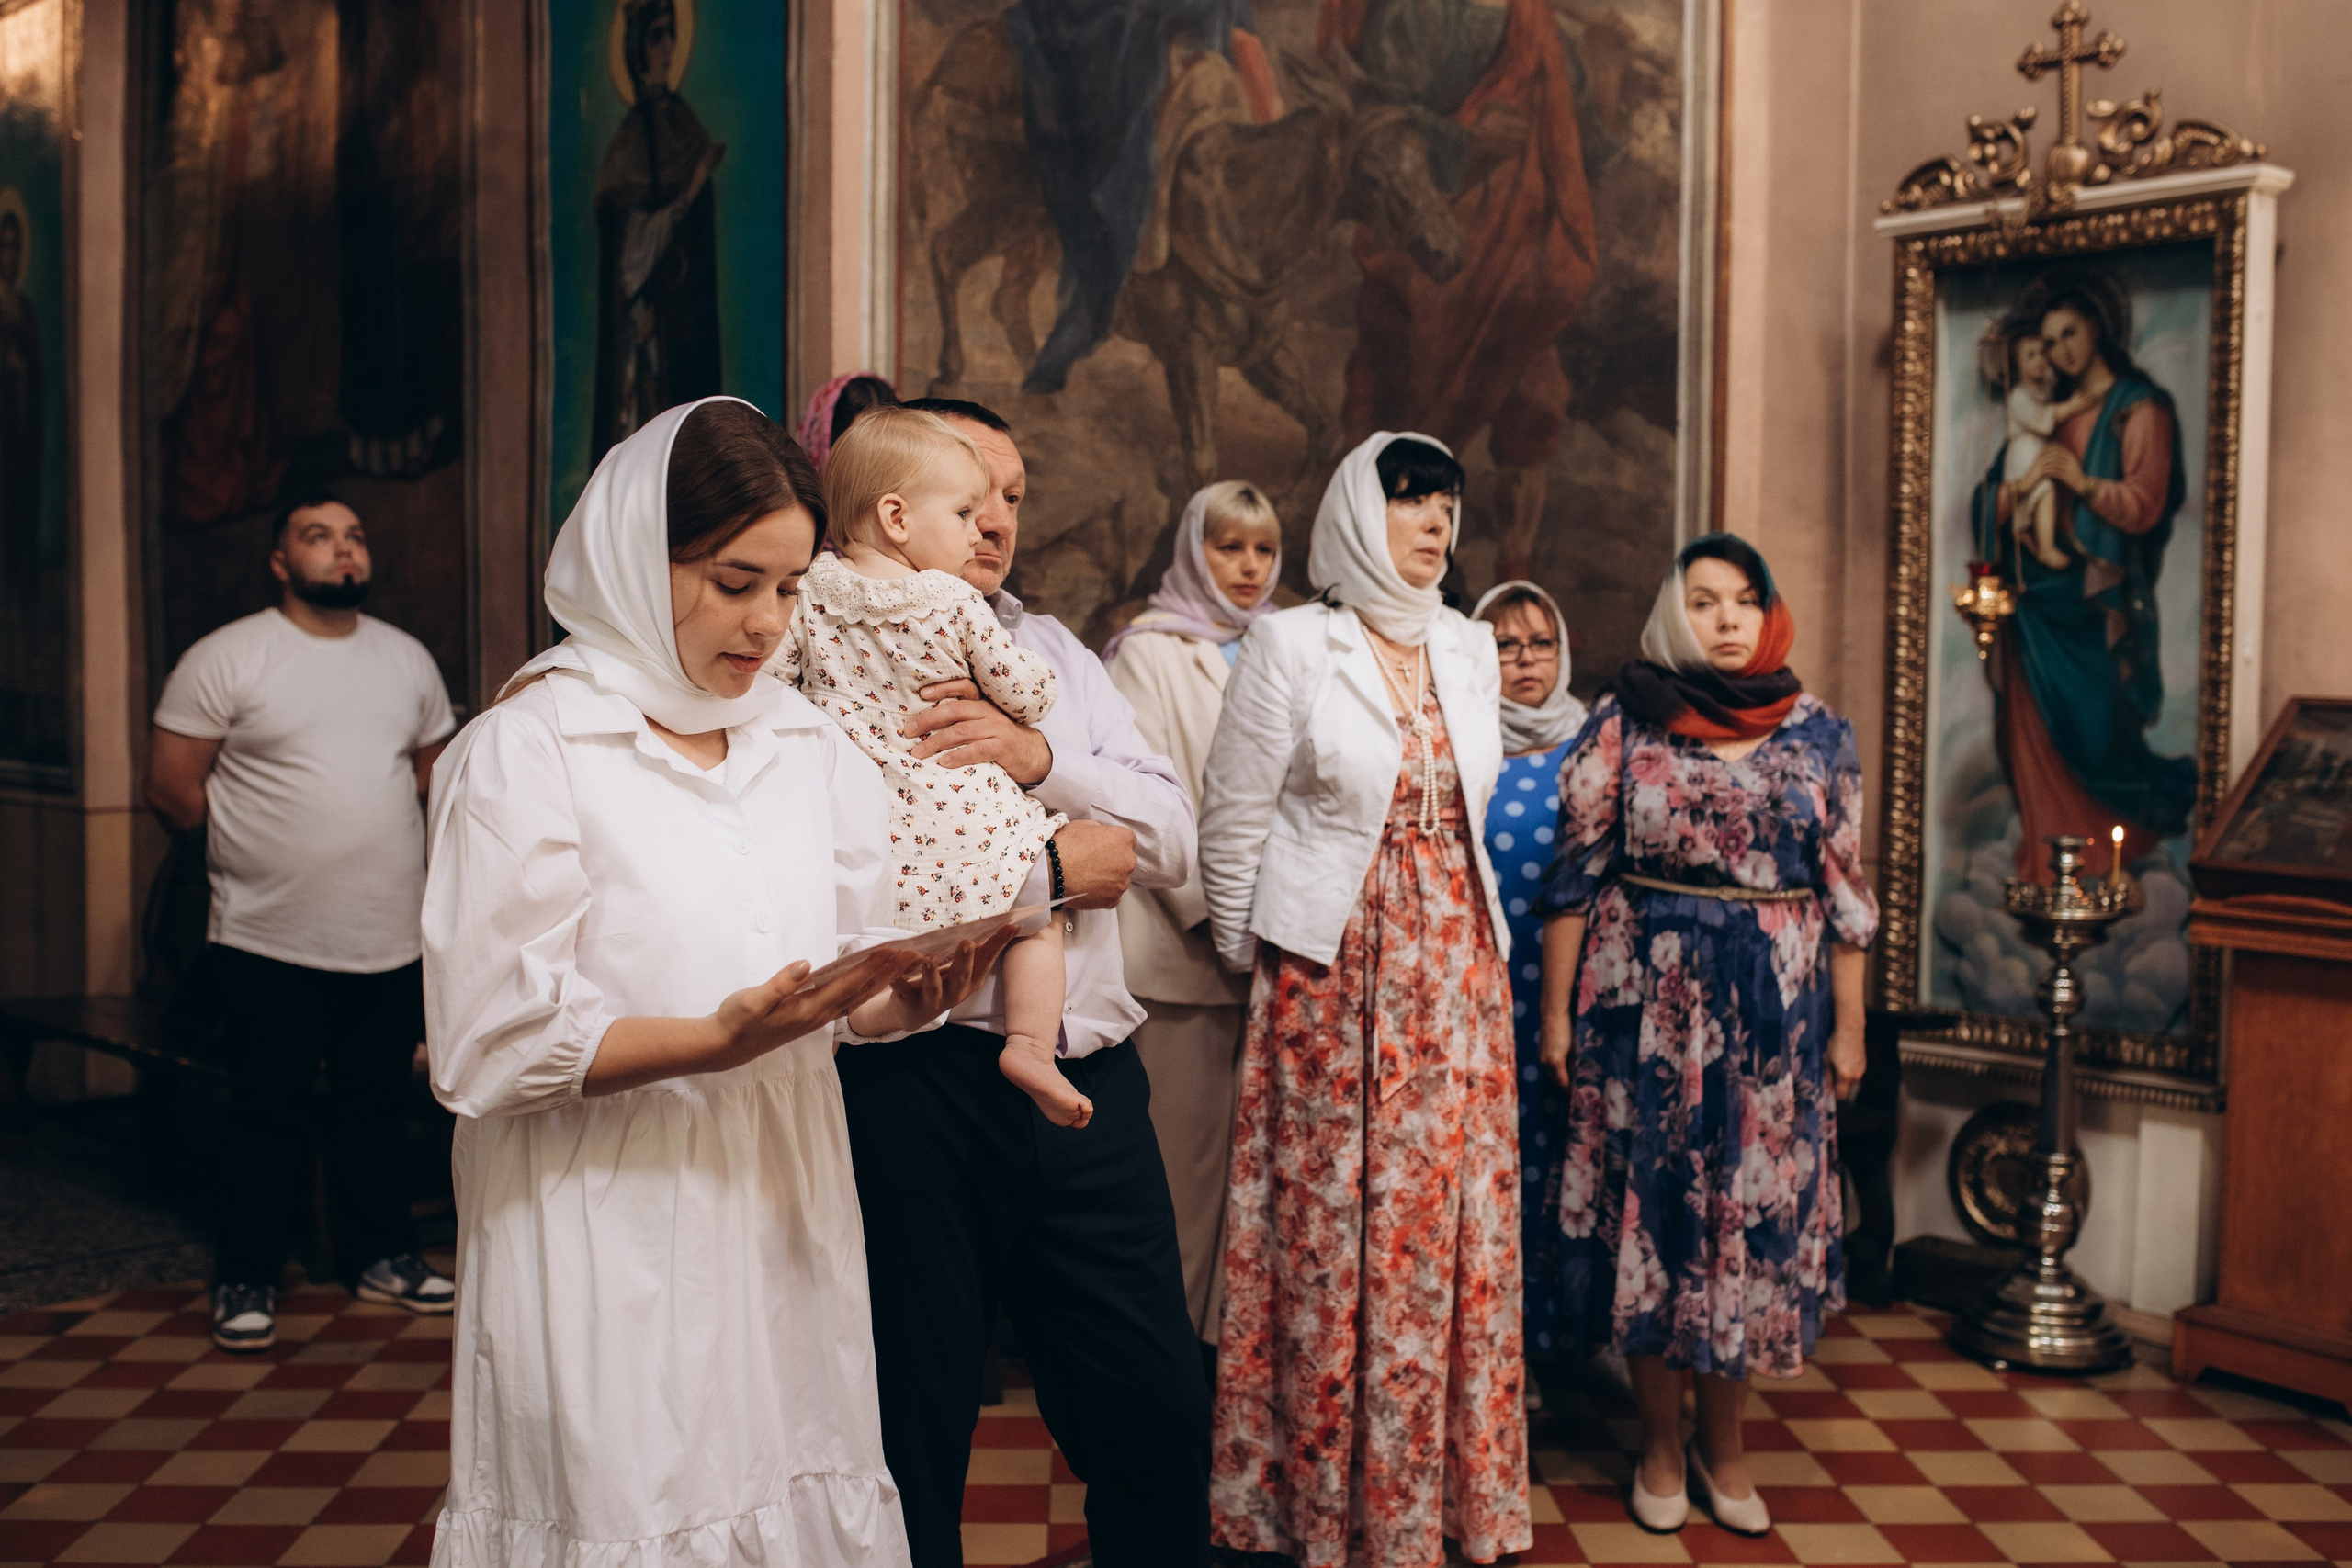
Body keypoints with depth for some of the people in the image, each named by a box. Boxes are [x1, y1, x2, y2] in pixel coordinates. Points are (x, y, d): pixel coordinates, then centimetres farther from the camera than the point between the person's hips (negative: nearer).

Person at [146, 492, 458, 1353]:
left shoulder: (407, 658, 10)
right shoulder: (226, 658, -5)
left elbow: (435, 762, 21)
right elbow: (171, 785, -5)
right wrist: (258, 846, 3)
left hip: (392, 936, 4)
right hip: (271, 938, -4)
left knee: (379, 1105, 13)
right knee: (267, 1113, 3)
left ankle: (381, 1255, 27)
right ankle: (246, 1280, 17)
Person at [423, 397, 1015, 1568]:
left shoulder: (809, 747, 9)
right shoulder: (526, 751, -8)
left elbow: (850, 994, 9)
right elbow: (493, 1047, -13)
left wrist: (907, 994, -14)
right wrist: (726, 1039, -24)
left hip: (783, 1214, 5)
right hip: (609, 1241, -5)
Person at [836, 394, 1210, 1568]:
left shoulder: (1053, 651, 17)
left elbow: (1171, 841, 6)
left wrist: (1040, 755, -12)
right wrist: (1045, 868, -12)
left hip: (1090, 1084, 5)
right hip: (914, 1081, -5)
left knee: (1161, 1416, 11)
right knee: (908, 1447, 9)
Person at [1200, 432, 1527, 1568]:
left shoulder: (1469, 649, 10)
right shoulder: (1291, 644, -5)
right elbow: (1234, 824, -3)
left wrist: (1475, 940, 13)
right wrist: (1250, 963, 3)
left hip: (1456, 966, 5)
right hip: (1332, 970, -4)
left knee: (1453, 1226, 7)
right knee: (1332, 1232, 1)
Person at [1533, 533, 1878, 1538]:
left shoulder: (1820, 737, 6)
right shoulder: (1623, 724, -1)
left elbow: (1844, 891, 7)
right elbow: (1574, 876, -1)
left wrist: (1848, 1027, 5)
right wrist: (1556, 1010, -3)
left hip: (1775, 1011, 2)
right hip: (1645, 1003, -2)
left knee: (1756, 1207, 6)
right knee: (1649, 1202, 4)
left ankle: (1724, 1441, 23)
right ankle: (1660, 1442, 21)